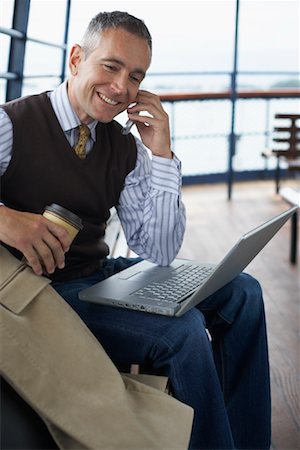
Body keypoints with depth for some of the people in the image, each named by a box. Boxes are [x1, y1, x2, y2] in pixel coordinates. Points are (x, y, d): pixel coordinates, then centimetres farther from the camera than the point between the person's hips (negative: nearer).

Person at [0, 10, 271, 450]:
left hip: (101, 274, 7)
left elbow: (159, 255, -1)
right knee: (181, 329, -26)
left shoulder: (126, 147, 4)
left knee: (241, 291, -1)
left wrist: (161, 155, -9)